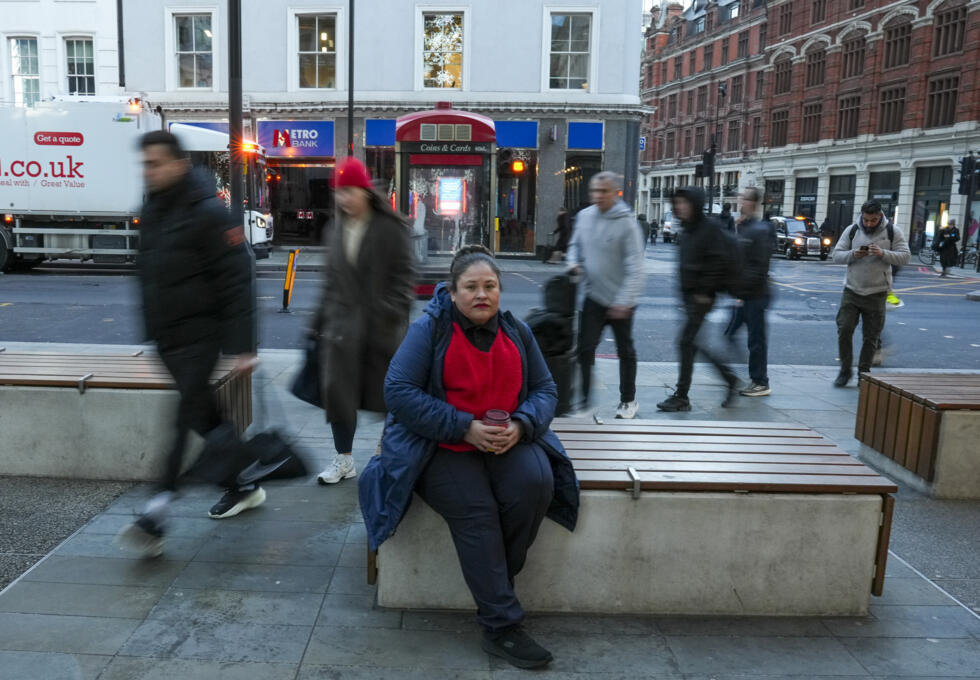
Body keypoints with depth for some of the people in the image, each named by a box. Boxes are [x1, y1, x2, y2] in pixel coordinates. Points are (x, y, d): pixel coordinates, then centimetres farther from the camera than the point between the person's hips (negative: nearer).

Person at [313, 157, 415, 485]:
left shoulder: (390, 228, -5)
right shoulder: (338, 232, 12)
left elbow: (403, 275, -9)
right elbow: (331, 281, 17)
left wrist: (393, 316, -18)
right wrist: (322, 321, 15)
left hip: (380, 326, -4)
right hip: (344, 324, 5)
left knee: (387, 390, 7)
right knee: (337, 389, 0)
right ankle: (344, 459, 14)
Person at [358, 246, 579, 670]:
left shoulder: (517, 332, 9)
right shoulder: (430, 329, -5)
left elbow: (545, 389, 11)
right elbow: (398, 391, -13)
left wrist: (521, 425, -13)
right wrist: (464, 427, -18)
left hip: (508, 442, 4)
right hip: (443, 448, -3)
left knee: (536, 483, -26)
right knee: (475, 510, -27)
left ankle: (496, 579, -4)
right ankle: (502, 626, -14)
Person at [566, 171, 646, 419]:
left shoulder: (626, 222, -16)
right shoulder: (584, 216, 0)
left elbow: (635, 266, -18)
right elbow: (575, 245, 17)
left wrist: (624, 301, -23)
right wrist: (574, 263, -4)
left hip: (620, 301, -4)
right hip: (593, 296, 4)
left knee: (625, 351, 13)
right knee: (585, 348, -1)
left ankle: (628, 400, 27)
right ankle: (582, 398, 10)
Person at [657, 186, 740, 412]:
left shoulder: (710, 227, -12)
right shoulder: (688, 229, 13)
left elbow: (718, 262, -17)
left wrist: (705, 291, -18)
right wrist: (684, 289, 13)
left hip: (702, 296, -9)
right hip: (689, 294, 9)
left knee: (685, 342, -7)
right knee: (692, 343, 12)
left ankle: (681, 397, 2)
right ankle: (730, 378, 26)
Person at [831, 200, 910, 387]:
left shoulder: (892, 231, 0)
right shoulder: (852, 230, 3)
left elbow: (905, 257, -5)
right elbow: (836, 256, 2)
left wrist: (883, 254, -22)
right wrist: (853, 254, -18)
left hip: (876, 294, -1)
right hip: (851, 290, 1)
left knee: (871, 337, 5)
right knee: (844, 330, -5)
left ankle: (864, 372, 18)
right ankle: (845, 370, 10)